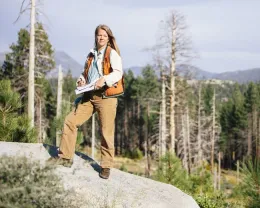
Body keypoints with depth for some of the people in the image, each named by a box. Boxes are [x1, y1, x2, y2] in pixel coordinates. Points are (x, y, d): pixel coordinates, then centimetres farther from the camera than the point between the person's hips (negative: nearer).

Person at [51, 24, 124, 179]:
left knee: (107, 133, -4)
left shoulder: (112, 53, 0)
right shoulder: (92, 55, 19)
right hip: (89, 96, 6)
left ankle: (106, 167, 7)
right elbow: (85, 73, 30)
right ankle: (65, 157, 7)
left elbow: (118, 73, -13)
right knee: (70, 121, -1)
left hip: (106, 97, -6)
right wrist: (81, 80, 7)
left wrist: (104, 79, -29)